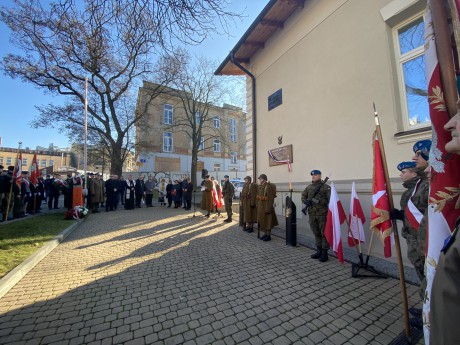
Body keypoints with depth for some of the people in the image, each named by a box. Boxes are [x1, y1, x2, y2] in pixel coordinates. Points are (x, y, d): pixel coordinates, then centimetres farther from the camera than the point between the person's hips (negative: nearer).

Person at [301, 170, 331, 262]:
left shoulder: (326, 187, -4)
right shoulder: (308, 187, 11)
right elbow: (303, 196, 13)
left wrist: (318, 201, -22)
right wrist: (306, 201, -7)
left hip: (322, 214, -5)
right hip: (312, 214, 5)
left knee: (324, 233, 1)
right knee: (316, 233, 14)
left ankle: (324, 252, 13)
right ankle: (319, 250, 28)